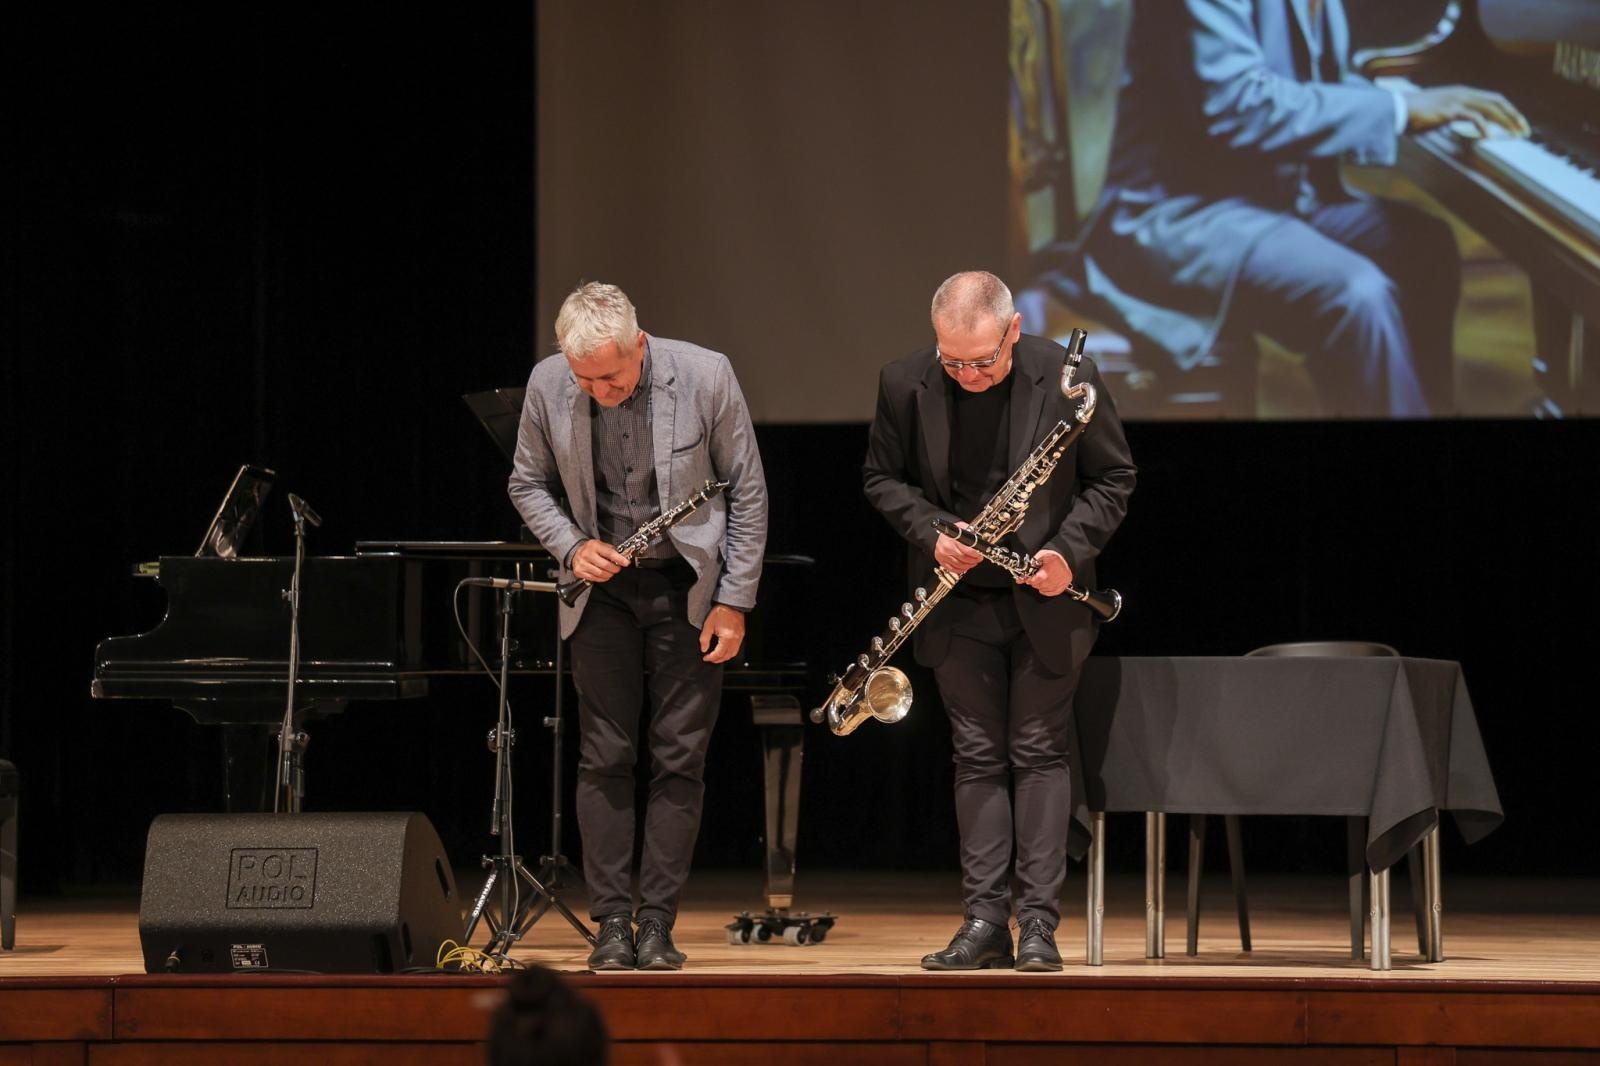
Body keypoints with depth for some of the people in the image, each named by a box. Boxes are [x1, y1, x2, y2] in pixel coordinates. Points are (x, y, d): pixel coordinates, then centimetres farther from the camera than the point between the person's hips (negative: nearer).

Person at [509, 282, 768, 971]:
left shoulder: (705, 378, -16)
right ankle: (610, 923, 2)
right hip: (605, 585, 1)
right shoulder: (547, 386, -10)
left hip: (690, 585, -1)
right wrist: (572, 546, -12)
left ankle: (657, 924, 3)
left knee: (680, 758, -1)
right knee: (604, 758, -2)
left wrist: (734, 603, -8)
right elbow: (529, 484, 6)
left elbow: (747, 493, -6)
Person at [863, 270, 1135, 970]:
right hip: (960, 601, 2)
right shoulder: (905, 386, -8)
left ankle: (1039, 922, 2)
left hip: (1045, 598, -2)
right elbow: (882, 477, 5)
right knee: (978, 757, 4)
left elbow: (1113, 478, -2)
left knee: (1040, 754, 0)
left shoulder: (1068, 380, -13)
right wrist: (932, 533, -12)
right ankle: (985, 921, 6)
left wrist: (1071, 550, -15)